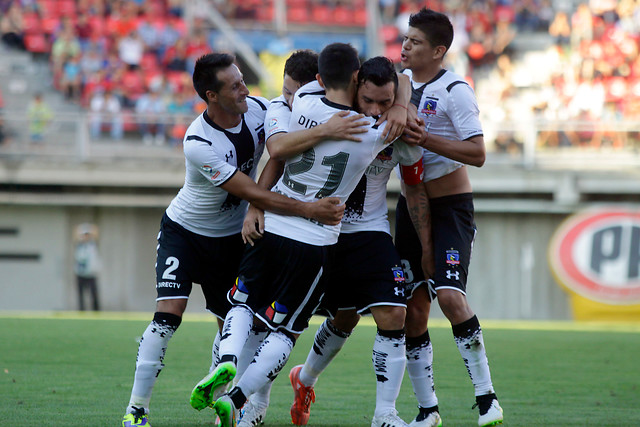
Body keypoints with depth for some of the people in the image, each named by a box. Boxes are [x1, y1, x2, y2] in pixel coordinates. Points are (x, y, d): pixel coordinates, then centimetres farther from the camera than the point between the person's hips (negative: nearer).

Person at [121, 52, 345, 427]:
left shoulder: (257, 109, -14)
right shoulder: (198, 144, -31)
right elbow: (252, 194, -34)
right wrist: (308, 210, -41)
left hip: (231, 237, 5)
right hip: (184, 231, -5)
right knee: (168, 315, -17)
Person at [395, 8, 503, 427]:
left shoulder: (454, 91, -13)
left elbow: (477, 153, -18)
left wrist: (426, 139, -26)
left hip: (451, 206, -7)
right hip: (410, 205, 7)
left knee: (450, 296, -22)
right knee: (414, 307, 3)